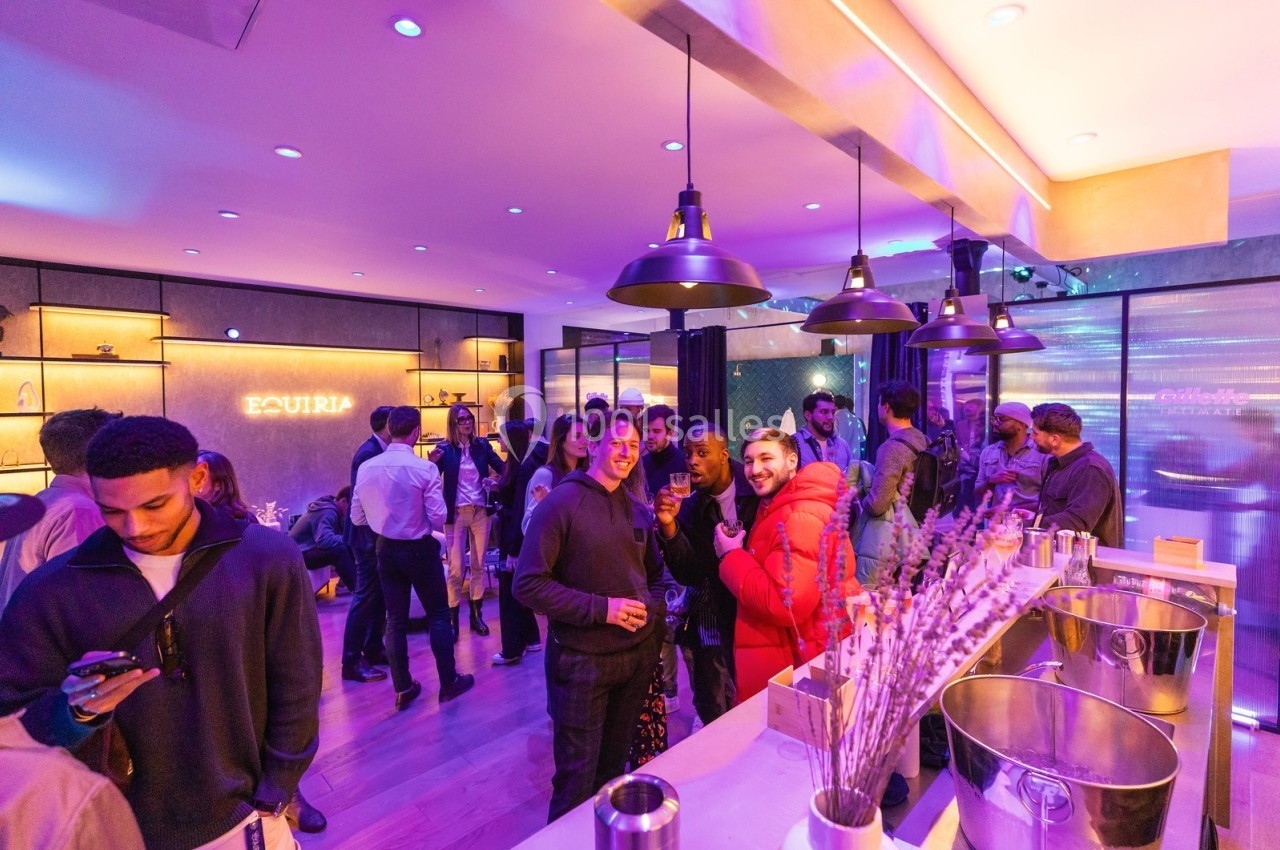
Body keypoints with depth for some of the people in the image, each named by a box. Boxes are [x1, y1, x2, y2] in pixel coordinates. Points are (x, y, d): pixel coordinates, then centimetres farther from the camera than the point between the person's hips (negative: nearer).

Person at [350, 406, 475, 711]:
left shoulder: (366, 467, -5)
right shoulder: (425, 468, -19)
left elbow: (357, 518, 2)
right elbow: (438, 517, -18)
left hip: (386, 549, 4)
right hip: (420, 549, -4)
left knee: (395, 620, 15)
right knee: (438, 615, 12)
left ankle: (403, 689, 24)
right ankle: (449, 682, 21)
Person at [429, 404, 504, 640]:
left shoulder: (482, 445, 3)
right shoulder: (445, 449, -4)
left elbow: (502, 468, 7)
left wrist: (496, 479, -14)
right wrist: (432, 463, -28)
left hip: (481, 512, 3)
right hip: (456, 513, -3)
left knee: (479, 565, 11)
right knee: (455, 568, -1)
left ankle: (476, 614, 24)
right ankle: (452, 619, 11)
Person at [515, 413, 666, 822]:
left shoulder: (638, 510, 5)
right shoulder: (560, 502, -15)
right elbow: (528, 584, -19)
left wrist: (652, 609, -3)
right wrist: (601, 607, -23)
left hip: (638, 655, 6)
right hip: (581, 660, -6)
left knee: (614, 766, 24)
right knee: (577, 778, 12)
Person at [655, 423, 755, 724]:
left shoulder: (756, 491, -12)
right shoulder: (690, 507, -4)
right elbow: (687, 574, -10)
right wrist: (669, 526, -23)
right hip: (712, 619, 2)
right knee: (713, 710, 13)